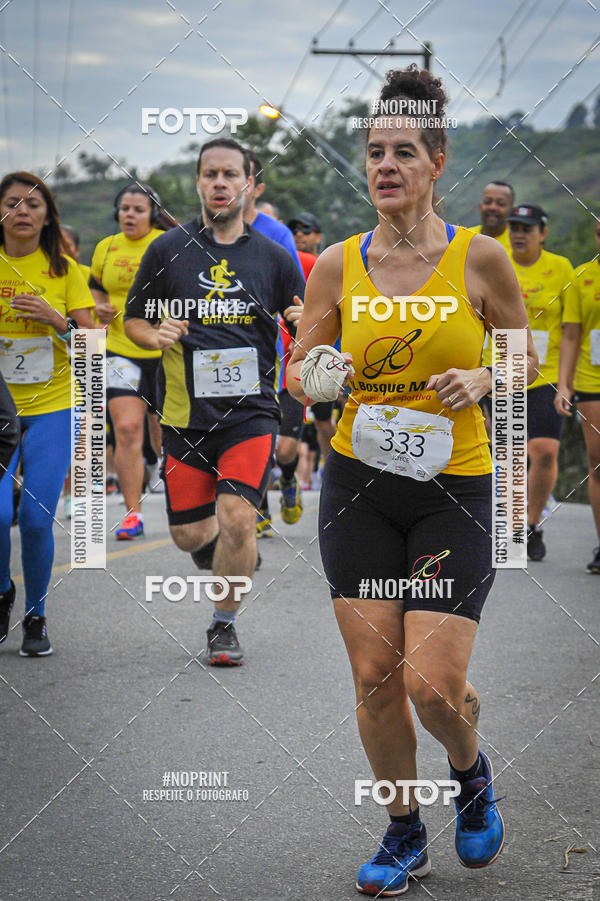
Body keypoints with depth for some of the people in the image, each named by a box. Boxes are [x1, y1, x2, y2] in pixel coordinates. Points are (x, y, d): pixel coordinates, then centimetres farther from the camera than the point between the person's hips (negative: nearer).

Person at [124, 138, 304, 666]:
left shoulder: (274, 256, 5)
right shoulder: (167, 251, 4)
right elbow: (133, 321, 11)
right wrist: (156, 335, -11)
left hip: (251, 411, -1)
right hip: (186, 414, 1)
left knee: (237, 519, -16)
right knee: (190, 534, 4)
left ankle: (225, 625, 5)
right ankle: (228, 547, 40)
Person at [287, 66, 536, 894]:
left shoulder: (479, 257, -3)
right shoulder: (338, 264, 2)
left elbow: (526, 358, 7)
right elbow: (299, 368, 10)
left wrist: (479, 379, -13)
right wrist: (316, 378, -13)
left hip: (455, 488, -2)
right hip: (359, 485, 2)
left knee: (433, 682, -11)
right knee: (375, 676, 1)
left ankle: (471, 771, 24)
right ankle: (404, 834, 23)